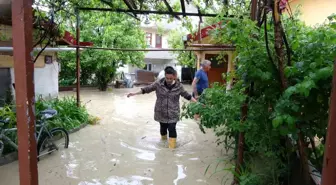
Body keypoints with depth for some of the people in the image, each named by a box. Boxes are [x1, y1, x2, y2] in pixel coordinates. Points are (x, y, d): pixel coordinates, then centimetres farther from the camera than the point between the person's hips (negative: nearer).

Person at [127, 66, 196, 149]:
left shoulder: (179, 86, -6)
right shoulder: (158, 83, -8)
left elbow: (187, 95, 5)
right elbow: (147, 89, -1)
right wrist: (135, 93, -3)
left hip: (173, 113, -1)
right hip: (161, 112, 1)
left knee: (172, 129, -7)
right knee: (163, 127, 14)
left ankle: (172, 146, 8)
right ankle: (163, 141, 42)